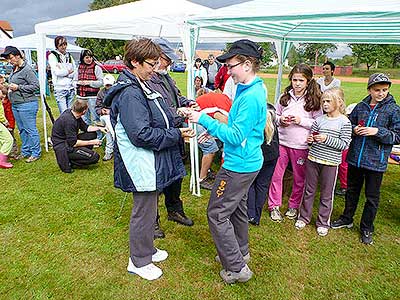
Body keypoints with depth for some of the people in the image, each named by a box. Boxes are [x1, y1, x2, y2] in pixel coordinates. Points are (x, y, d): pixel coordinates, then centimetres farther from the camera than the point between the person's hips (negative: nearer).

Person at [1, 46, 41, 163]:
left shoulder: (27, 69, -13)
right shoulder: (14, 69, 14)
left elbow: (35, 85, -17)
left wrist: (18, 87, -17)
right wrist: (9, 88, 8)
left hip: (27, 104, -9)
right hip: (15, 104, 9)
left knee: (30, 129, -2)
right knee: (22, 130, 15)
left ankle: (36, 153, 7)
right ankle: (25, 151, 26)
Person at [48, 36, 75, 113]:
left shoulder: (69, 55, 15)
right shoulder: (52, 56, 1)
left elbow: (75, 72, 7)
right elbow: (57, 72, -12)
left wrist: (63, 72, -6)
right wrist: (68, 71, 0)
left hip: (71, 88, 5)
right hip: (60, 89, -5)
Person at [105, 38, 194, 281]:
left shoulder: (141, 87, 12)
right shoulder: (130, 93, -22)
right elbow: (141, 134, -27)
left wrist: (175, 115, 7)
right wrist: (176, 134, -21)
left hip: (152, 163, 10)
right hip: (142, 164, -10)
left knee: (149, 209, 23)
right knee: (144, 212, 6)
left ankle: (147, 249, 43)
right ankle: (139, 261, 27)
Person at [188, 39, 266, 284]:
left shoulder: (251, 97, -24)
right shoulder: (253, 89, 8)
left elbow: (235, 137, -25)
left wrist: (205, 120, -23)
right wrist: (215, 128, 10)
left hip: (239, 165, -10)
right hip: (247, 162, 10)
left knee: (217, 213, 1)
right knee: (237, 208, 23)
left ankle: (237, 268, 14)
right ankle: (241, 253, 43)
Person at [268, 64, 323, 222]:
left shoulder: (314, 100, -4)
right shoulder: (285, 96, 4)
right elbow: (275, 115, 14)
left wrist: (301, 121, -16)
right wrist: (280, 120, -8)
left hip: (301, 145, -2)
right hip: (282, 142, 2)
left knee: (299, 179, 12)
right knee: (276, 175, 5)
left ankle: (293, 206, 32)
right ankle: (274, 206, 22)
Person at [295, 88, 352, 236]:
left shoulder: (344, 122, -7)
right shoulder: (319, 119, 3)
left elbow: (344, 145, -10)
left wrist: (327, 139, -21)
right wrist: (311, 139, -8)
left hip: (330, 162, -3)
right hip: (313, 158, 3)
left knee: (326, 194, 9)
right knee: (309, 190, 14)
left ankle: (323, 222, 26)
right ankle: (303, 217, 30)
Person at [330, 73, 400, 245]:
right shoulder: (361, 106, 2)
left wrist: (378, 131, -21)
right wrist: (354, 129, -9)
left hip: (376, 161, -3)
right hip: (355, 157, 3)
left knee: (372, 197, 10)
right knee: (352, 190, 19)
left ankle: (366, 229, 28)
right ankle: (347, 219, 38)